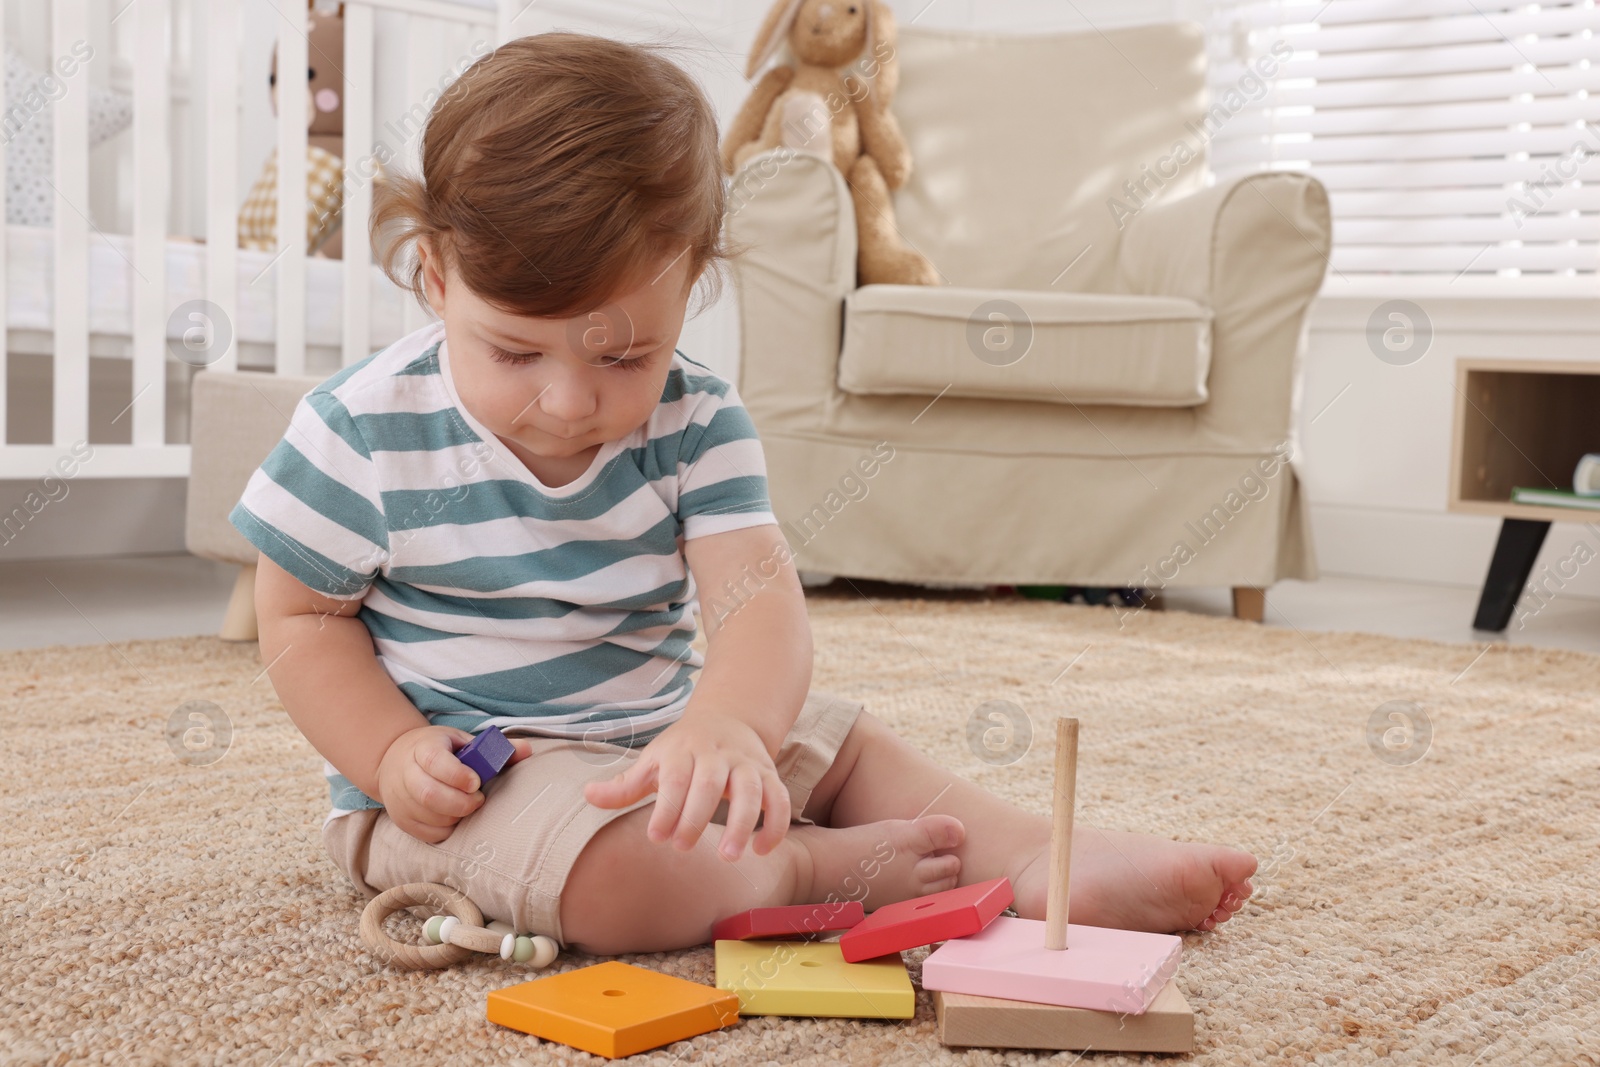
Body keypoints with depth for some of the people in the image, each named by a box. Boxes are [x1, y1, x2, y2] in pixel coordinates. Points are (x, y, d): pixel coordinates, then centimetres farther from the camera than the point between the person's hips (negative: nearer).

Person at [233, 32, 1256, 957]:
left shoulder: (694, 422, -7)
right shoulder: (366, 429, -14)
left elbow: (758, 595, -20)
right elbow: (302, 618, -3)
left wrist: (728, 726, -43)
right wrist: (395, 754, -20)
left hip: (659, 739, 6)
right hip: (464, 778, -5)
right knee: (634, 873, -34)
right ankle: (820, 868, -11)